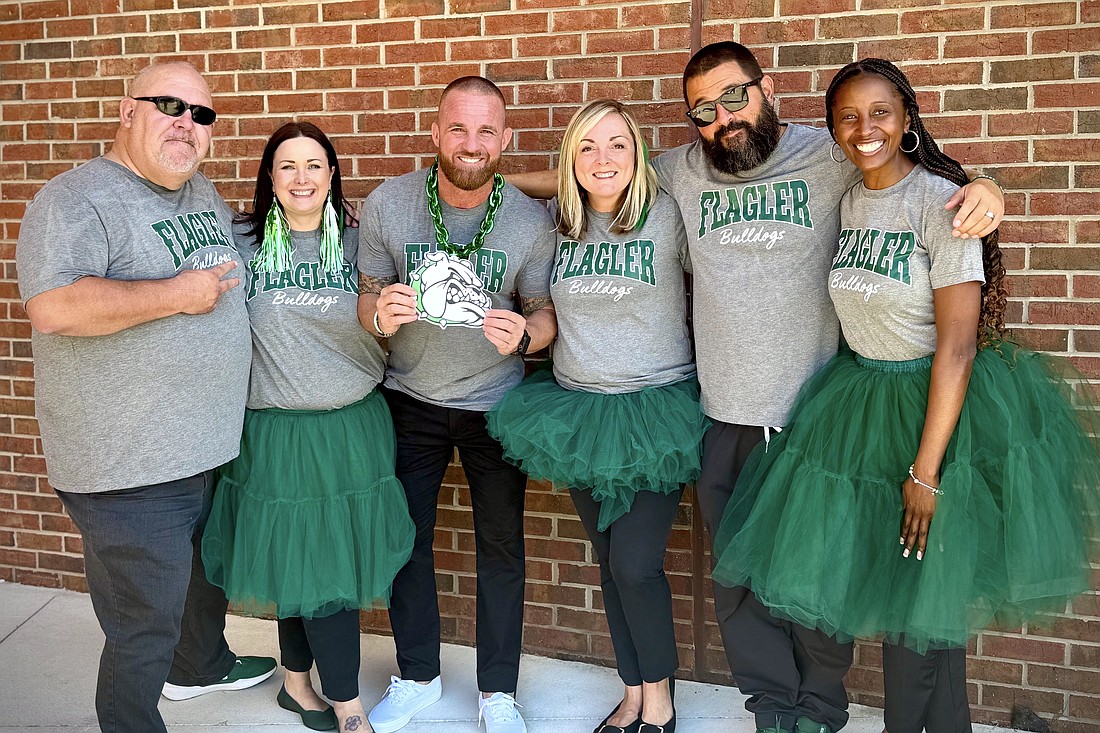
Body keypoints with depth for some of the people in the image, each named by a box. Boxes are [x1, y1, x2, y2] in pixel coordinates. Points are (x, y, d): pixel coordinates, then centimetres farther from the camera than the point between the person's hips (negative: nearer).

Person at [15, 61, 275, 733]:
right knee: (145, 633, 1)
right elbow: (52, 306, -32)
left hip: (209, 449, 9)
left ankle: (202, 666, 55)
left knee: (206, 572, 30)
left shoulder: (202, 192, 11)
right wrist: (179, 295, -24)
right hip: (130, 474, -9)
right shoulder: (77, 200, -17)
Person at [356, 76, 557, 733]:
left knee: (501, 548, 7)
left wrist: (523, 333, -29)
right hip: (409, 398, 1)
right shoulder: (386, 205, -13)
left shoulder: (532, 222, -15)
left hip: (495, 402, -1)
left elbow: (547, 314, -6)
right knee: (405, 539, 10)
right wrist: (380, 314, -28)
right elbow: (366, 298, -4)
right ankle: (418, 677, 31)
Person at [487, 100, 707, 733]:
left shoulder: (669, 217, -8)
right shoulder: (557, 225, 5)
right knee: (609, 561, 12)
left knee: (637, 564, -7)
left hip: (655, 410, -4)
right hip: (578, 409, 4)